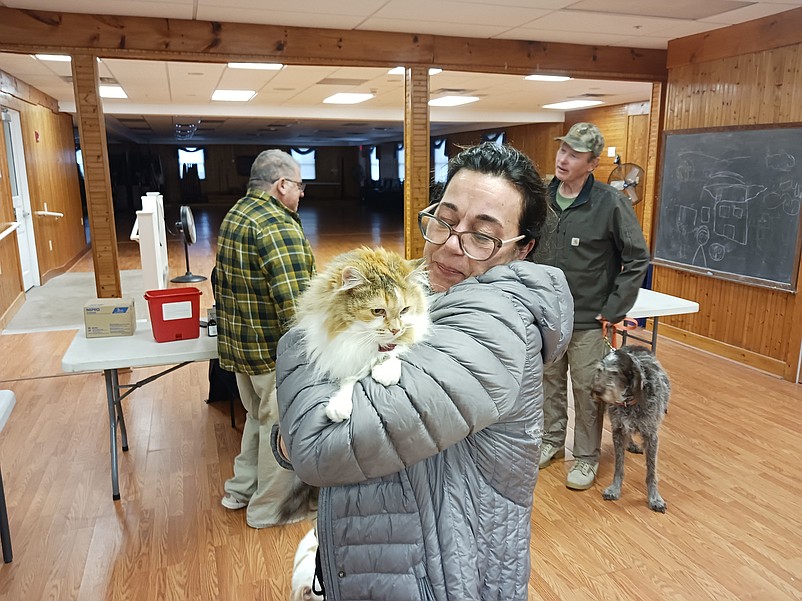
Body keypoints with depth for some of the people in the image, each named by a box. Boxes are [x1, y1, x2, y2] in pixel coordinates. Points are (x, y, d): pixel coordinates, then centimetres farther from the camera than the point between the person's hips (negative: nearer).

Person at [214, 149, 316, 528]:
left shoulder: (233, 216, 10)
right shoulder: (278, 226, -21)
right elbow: (293, 301, -27)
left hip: (238, 342, 10)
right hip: (272, 348, -9)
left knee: (257, 416, 25)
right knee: (278, 424, 7)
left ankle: (240, 489, 38)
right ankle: (268, 509, 23)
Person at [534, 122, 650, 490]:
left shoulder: (610, 203, -13)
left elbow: (637, 258, -8)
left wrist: (615, 309, -11)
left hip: (588, 320, -4)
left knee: (587, 391, 7)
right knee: (550, 383, 18)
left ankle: (587, 457, 26)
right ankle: (552, 440, 38)